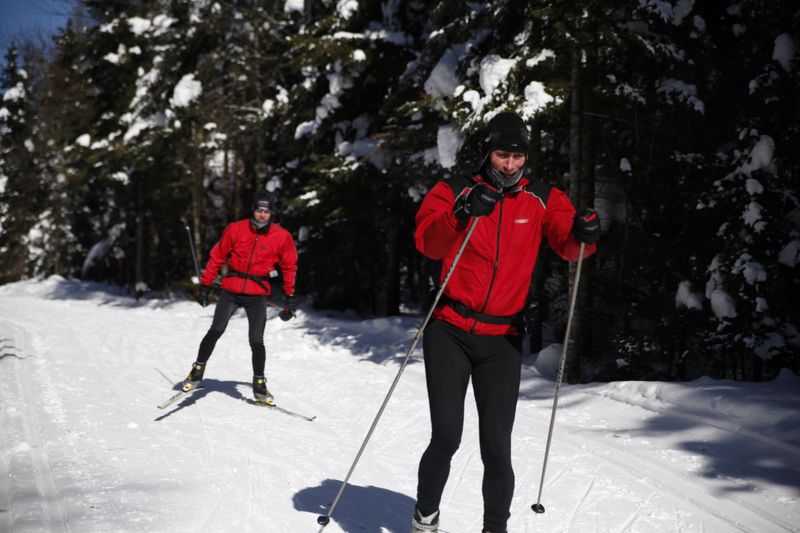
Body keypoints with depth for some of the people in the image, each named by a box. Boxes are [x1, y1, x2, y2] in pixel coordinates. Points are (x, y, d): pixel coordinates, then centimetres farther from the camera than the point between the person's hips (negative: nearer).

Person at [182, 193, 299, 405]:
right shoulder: (236, 229, -3)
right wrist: (205, 285, 5)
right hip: (231, 290, 0)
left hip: (257, 295, 0)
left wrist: (289, 298, 8)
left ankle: (259, 385, 12)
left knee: (256, 341, -5)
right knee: (216, 330, -12)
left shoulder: (282, 237, -3)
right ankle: (197, 371, 5)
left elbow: (289, 267, 9)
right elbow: (217, 257, 5)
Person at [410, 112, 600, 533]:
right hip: (450, 332, -1)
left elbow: (568, 244, -7)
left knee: (496, 446, -3)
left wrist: (584, 233, -30)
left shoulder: (542, 200, 7)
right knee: (446, 437, -5)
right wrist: (462, 214, -33)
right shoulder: (454, 192, 1)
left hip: (503, 340, 2)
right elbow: (428, 243, -15)